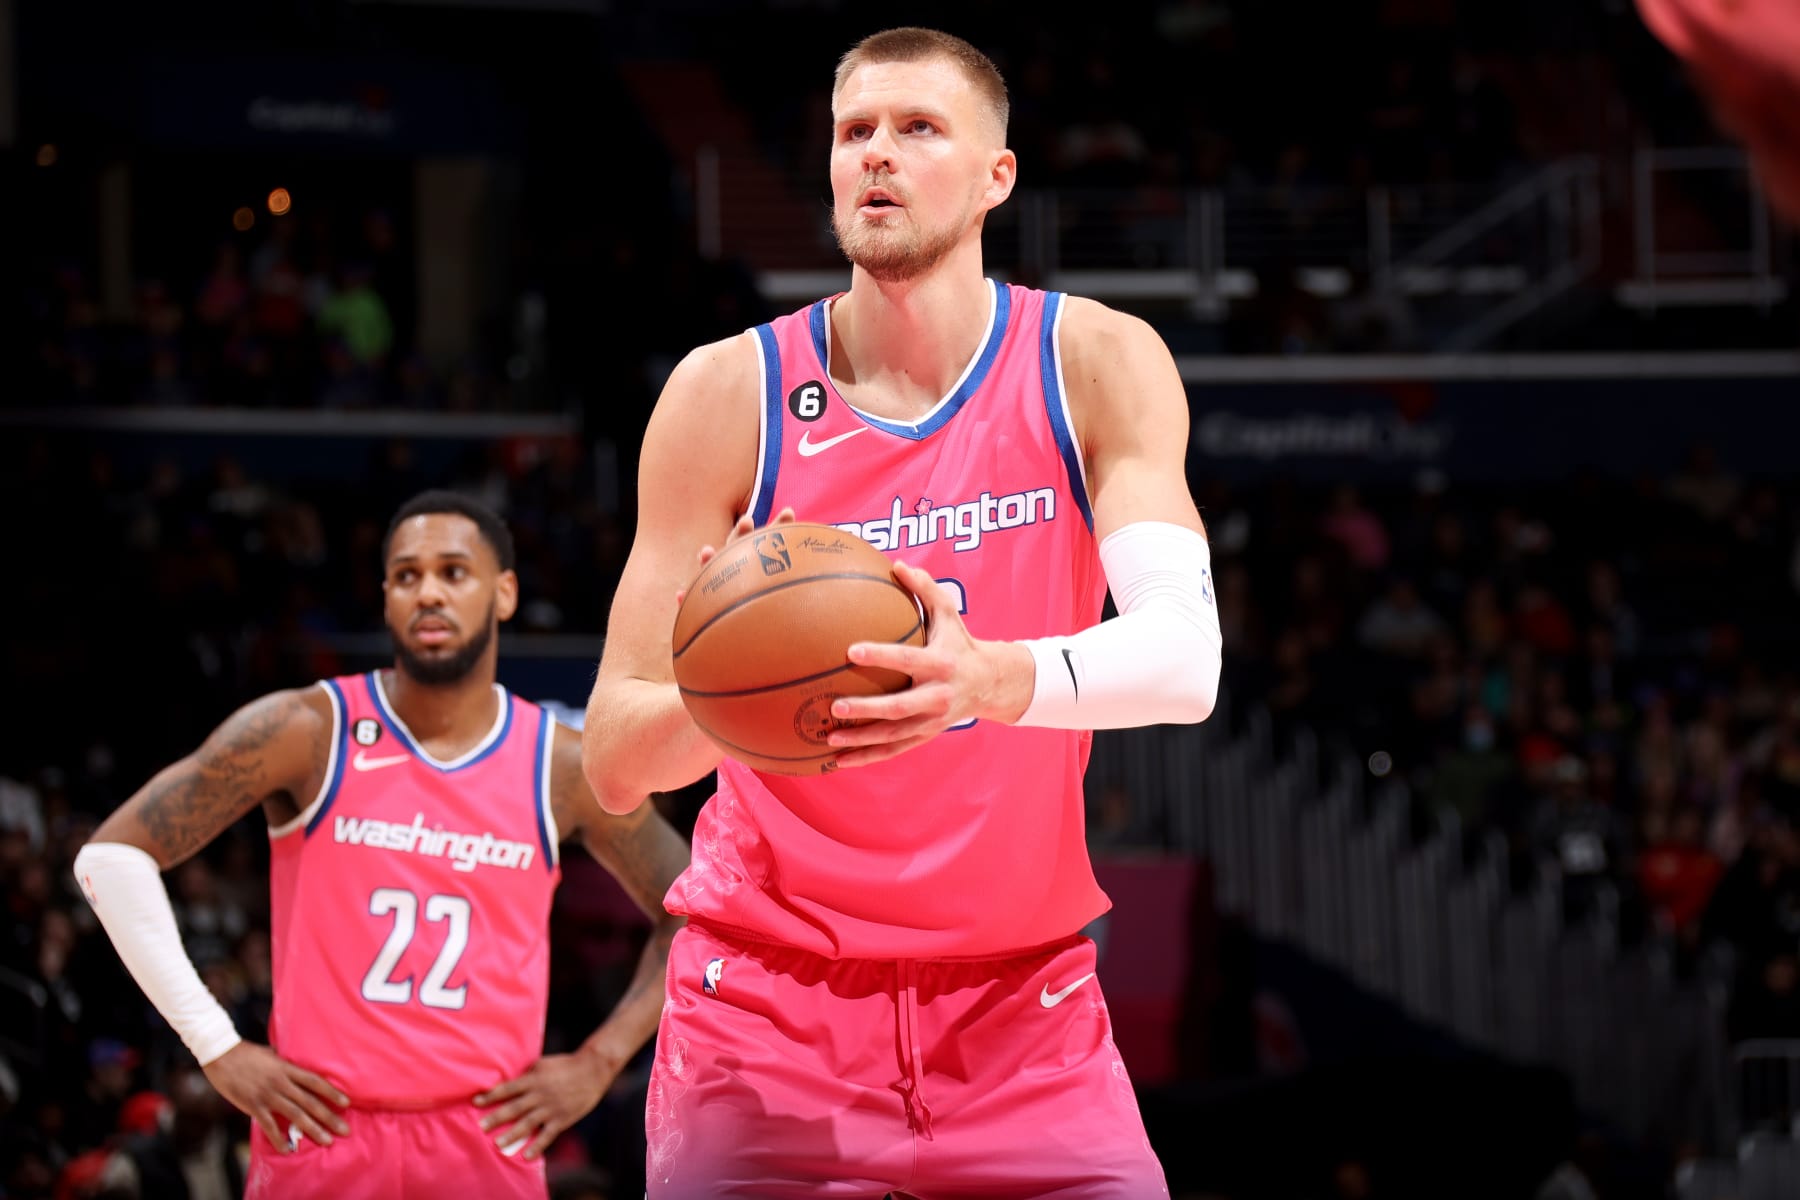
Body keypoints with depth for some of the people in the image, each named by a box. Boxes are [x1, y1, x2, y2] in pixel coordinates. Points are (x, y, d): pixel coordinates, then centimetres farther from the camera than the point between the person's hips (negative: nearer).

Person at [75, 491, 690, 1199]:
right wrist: (216, 1048, -6)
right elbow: (112, 855, -2)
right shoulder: (307, 733, -2)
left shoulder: (564, 772, 5)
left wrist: (599, 1062, 7)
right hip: (320, 1134, -1)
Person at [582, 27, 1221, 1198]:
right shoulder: (730, 391, -6)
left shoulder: (1094, 366, -5)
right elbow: (612, 760, -7)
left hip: (1019, 1006, 1)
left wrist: (998, 680, -42)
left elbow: (1186, 656, -21)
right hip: (768, 1003, 0)